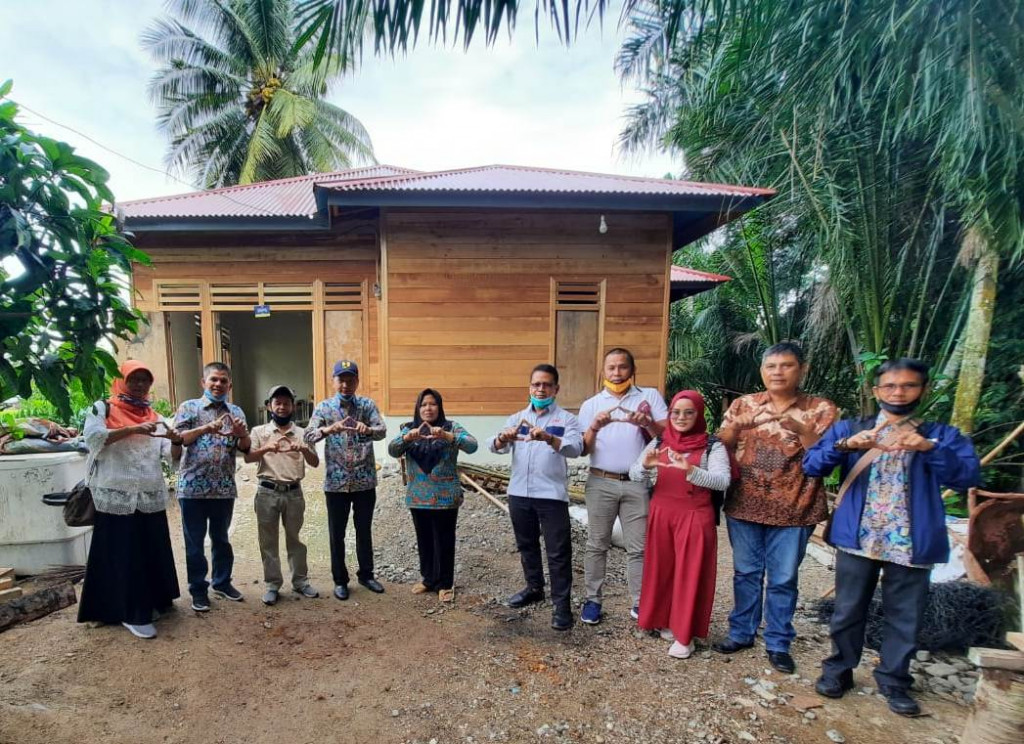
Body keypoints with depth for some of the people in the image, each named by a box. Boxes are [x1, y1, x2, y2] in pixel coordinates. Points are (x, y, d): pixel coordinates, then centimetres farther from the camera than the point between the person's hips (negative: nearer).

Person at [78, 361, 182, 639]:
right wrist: (132, 429, -27)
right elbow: (93, 437, -17)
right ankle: (132, 614, 9)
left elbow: (168, 454, 7)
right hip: (117, 495, -4)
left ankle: (155, 599, 29)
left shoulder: (153, 415, 13)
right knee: (123, 554, 1)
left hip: (151, 495, 5)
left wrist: (175, 440, -15)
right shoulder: (103, 408, 1)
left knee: (154, 551, 12)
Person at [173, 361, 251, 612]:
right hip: (193, 487, -2)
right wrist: (206, 428, -23)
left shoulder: (236, 411, 9)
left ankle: (222, 582, 29)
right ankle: (198, 589, 20)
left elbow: (245, 448, 5)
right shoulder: (189, 407, 1)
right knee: (195, 542, 7)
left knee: (221, 539, 15)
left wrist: (242, 433, -16)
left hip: (224, 488, 3)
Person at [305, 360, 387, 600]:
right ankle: (340, 580, 26)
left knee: (365, 531, 13)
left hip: (365, 480, 0)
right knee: (337, 534, 10)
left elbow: (382, 431, -14)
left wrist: (368, 429, -37)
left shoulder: (367, 405, 0)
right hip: (336, 482, 0)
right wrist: (328, 429, -34)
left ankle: (366, 574, 30)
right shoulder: (323, 407, -1)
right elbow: (309, 435, -13)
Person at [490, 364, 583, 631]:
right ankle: (534, 588, 38)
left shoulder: (567, 419, -2)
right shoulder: (516, 418, 10)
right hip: (519, 493, 4)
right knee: (526, 545, 19)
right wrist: (503, 438, -27)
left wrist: (549, 438, -38)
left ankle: (561, 604, 14)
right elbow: (495, 447, -3)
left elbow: (575, 448, -19)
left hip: (552, 495, -4)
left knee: (558, 552, 2)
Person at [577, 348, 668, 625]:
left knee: (638, 547, 7)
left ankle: (639, 603, 19)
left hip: (637, 483, 0)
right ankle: (593, 600, 18)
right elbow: (583, 449, 3)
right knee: (597, 545, 7)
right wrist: (594, 428, -17)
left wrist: (647, 423, -22)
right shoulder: (591, 404, 7)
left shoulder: (650, 396, 4)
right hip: (601, 483, 1)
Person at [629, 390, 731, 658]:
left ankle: (685, 634, 14)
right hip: (661, 514, 3)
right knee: (661, 571, 11)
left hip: (695, 517, -3)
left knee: (690, 575, 2)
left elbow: (722, 481, -18)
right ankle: (666, 621, 30)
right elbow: (634, 476, -1)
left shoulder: (712, 445, -6)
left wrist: (690, 470, -34)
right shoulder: (658, 443, 4)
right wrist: (646, 465, -24)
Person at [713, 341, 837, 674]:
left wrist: (802, 430, -23)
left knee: (783, 579, 9)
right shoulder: (743, 404, 3)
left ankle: (778, 643, 26)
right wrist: (735, 426, -19)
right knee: (746, 573, 13)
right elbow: (720, 447, 0)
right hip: (745, 506, 2)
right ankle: (741, 633, 29)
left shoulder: (821, 409, -1)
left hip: (793, 510, -1)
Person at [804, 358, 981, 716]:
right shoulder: (849, 428, 3)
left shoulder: (943, 435, 5)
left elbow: (969, 476, -11)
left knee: (904, 617, 13)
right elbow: (811, 465, -7)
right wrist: (844, 446, -24)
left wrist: (930, 449, -26)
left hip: (912, 543, 1)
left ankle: (894, 680, 33)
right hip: (857, 538, 0)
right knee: (848, 609, 12)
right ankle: (838, 669, 30)